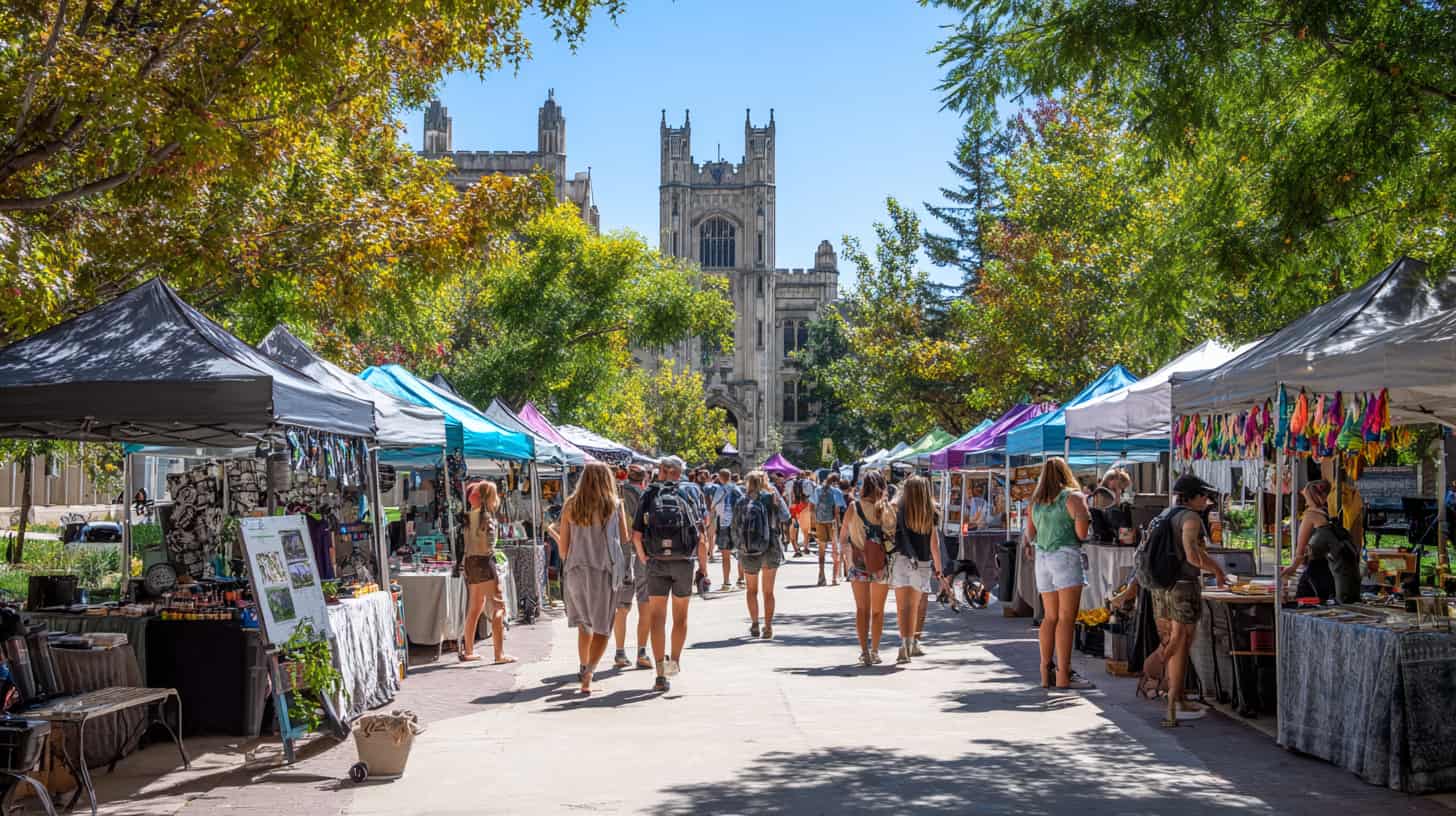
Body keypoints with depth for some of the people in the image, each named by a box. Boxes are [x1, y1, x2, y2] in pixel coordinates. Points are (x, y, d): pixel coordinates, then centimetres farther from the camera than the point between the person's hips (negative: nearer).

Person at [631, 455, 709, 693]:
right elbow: (701, 536, -4)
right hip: (684, 561, 0)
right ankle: (675, 660, 12)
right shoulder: (691, 492, 1)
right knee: (680, 617, 18)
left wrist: (643, 559, 15)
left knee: (657, 618, 5)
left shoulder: (649, 495, 2)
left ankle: (661, 674, 2)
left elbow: (636, 535, -1)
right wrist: (703, 566, 3)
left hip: (656, 563, 0)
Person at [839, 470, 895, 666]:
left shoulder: (855, 507, -6)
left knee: (862, 609, 6)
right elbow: (895, 534, -1)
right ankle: (875, 651, 18)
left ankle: (864, 651, -1)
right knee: (878, 611, 14)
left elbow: (843, 534, 4)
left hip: (859, 564, -1)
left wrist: (841, 547, 22)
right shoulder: (888, 508, -5)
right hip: (882, 564, 1)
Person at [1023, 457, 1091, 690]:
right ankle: (1064, 675, -9)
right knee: (1066, 617, -6)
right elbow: (1081, 529, -13)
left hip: (1042, 558, 6)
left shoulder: (1036, 501, 14)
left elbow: (1030, 533, 19)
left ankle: (1046, 673, 10)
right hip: (1065, 555, -6)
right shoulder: (1073, 496, -3)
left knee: (1050, 617, 11)